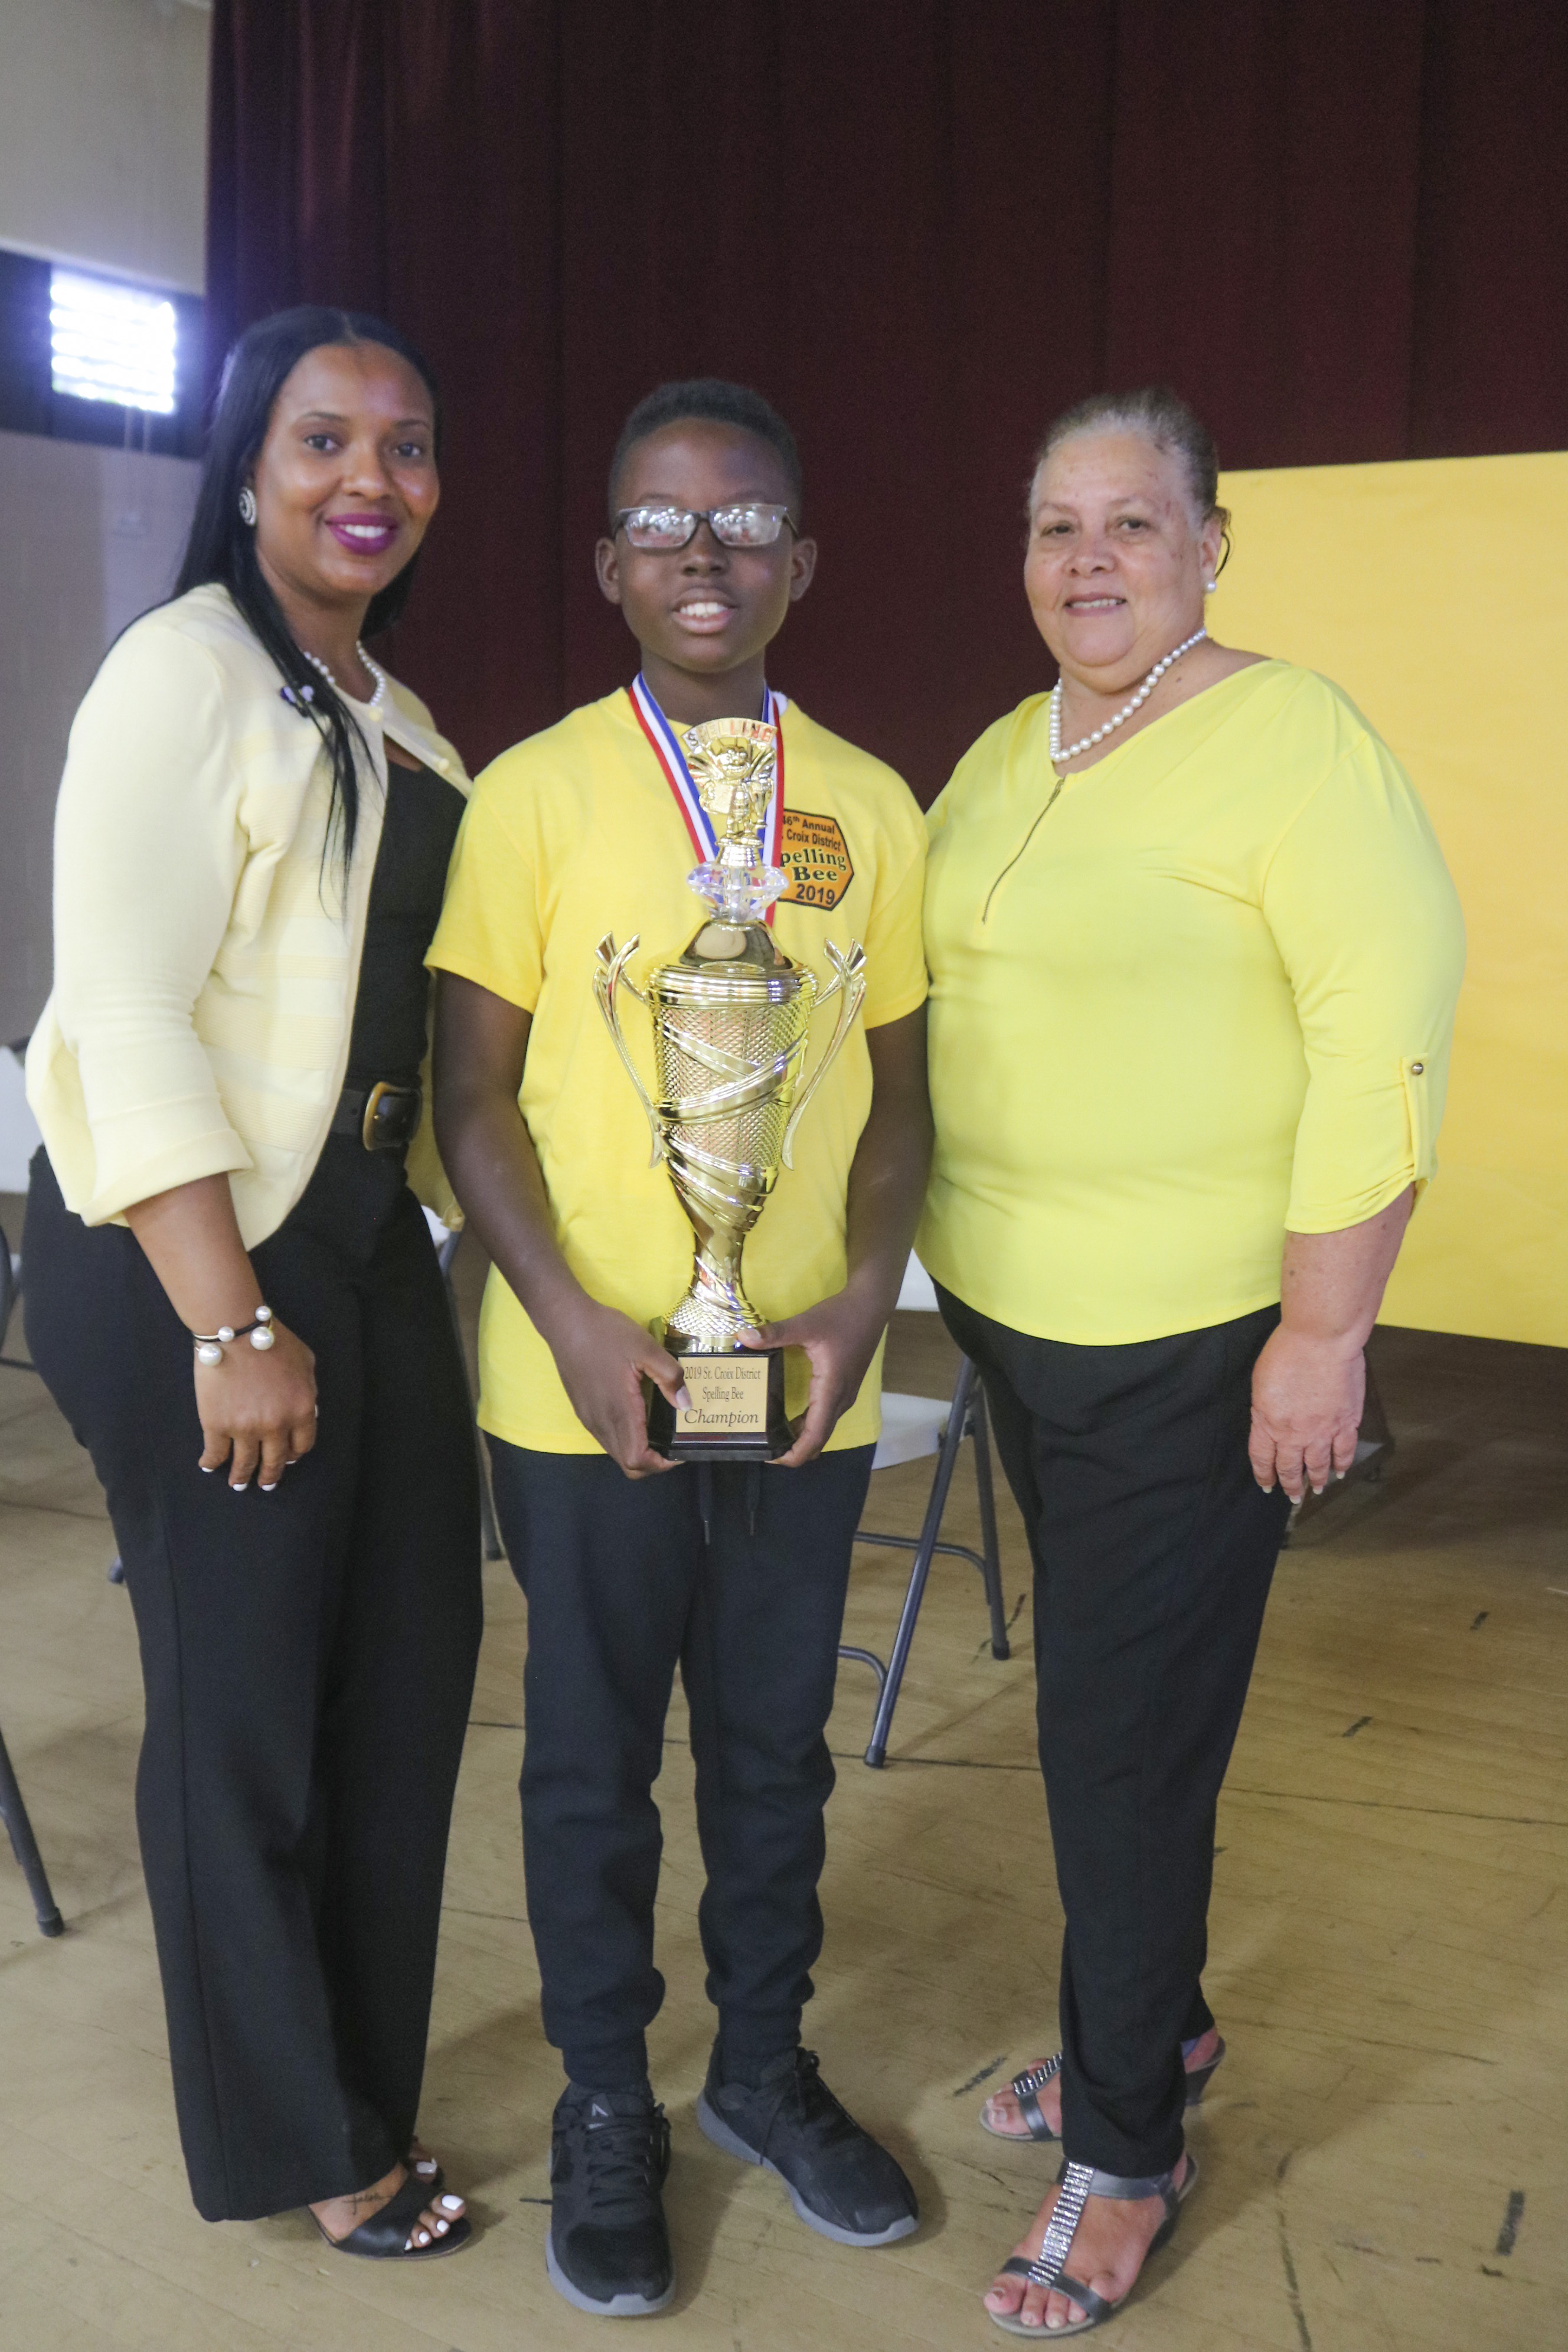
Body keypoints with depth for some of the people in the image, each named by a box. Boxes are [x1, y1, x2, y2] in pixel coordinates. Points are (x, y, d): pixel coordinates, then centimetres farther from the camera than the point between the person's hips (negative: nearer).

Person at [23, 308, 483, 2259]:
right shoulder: (187, 671, -10)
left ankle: (364, 2077, 35)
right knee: (245, 1699, 4)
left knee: (411, 1658, 14)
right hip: (191, 1255, -8)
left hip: (364, 1233, 8)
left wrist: (437, 1218, 15)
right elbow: (126, 1015, -18)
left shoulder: (392, 719, 16)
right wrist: (232, 1325, -20)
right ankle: (296, 2144, 25)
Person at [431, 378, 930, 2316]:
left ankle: (763, 2067, 38)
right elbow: (473, 1098, -4)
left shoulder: (869, 808, 5)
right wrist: (574, 1323, -15)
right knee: (594, 1758, 11)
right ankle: (605, 2108, 32)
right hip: (587, 1388, -2)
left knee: (775, 1741, 17)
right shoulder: (535, 794, -4)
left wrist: (861, 1299, -6)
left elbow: (896, 1086, 9)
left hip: (808, 1383, 3)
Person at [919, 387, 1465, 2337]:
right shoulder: (1000, 757, 11)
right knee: (1103, 1702, 18)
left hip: (1197, 1336, -7)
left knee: (1124, 1724, 1)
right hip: (1013, 1309, 7)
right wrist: (926, 1242, 12)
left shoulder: (1290, 737, -12)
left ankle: (1128, 2144, 21)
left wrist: (1325, 1330, -18)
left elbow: (1388, 1031, -17)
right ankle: (1156, 2022, 40)